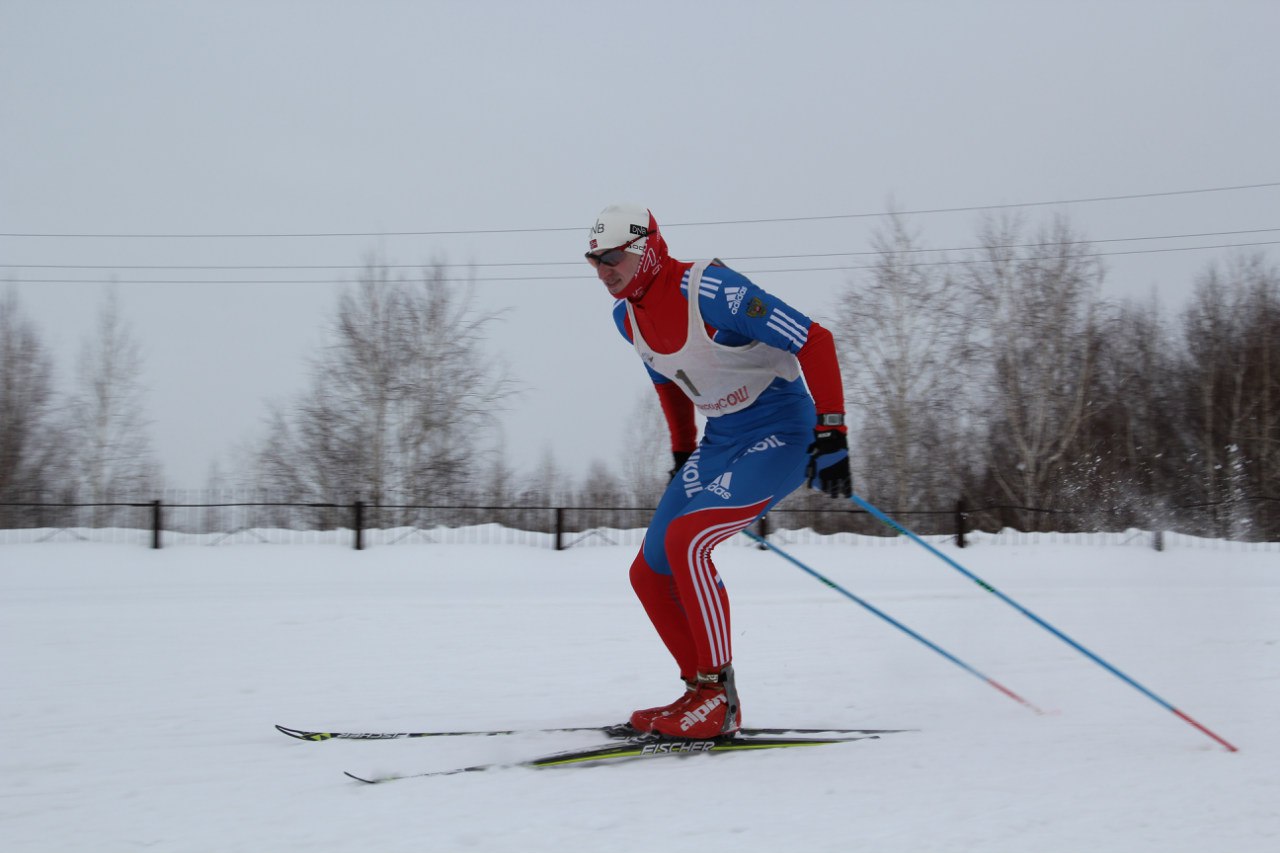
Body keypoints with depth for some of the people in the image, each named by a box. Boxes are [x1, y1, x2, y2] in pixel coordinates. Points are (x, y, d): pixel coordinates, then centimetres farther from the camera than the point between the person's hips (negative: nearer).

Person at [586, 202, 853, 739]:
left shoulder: (708, 289, -23)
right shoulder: (627, 315, 2)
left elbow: (815, 342, -22)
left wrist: (832, 437, -24)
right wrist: (683, 457, 24)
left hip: (782, 434, -9)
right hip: (720, 439, 9)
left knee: (685, 539, -26)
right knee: (650, 573, 3)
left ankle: (717, 697, -17)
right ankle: (704, 695, 14)